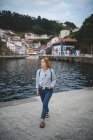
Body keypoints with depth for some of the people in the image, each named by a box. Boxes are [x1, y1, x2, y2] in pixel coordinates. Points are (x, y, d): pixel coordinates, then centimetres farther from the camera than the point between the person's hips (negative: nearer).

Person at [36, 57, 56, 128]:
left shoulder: (51, 71, -9)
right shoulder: (39, 71, -5)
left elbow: (54, 79, 2)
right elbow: (37, 80, 4)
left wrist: (52, 85, -15)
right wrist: (37, 90, 5)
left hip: (49, 90, -3)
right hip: (41, 89, 3)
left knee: (45, 104, -13)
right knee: (44, 103, 18)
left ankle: (42, 120, -5)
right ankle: (47, 112, 48)